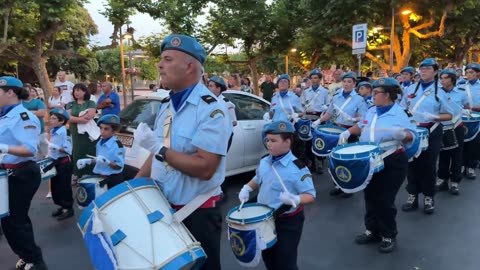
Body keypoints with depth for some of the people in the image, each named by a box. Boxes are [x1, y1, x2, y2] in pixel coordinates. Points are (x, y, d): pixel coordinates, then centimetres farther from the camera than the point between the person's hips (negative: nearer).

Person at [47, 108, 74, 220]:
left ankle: (69, 208, 12)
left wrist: (56, 148, -31)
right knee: (55, 185, 16)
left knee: (64, 186, 0)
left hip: (64, 163, -9)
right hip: (55, 162, 9)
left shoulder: (63, 133, -19)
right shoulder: (52, 132, 6)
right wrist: (49, 156, 12)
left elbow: (68, 150, -23)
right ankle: (62, 206, 30)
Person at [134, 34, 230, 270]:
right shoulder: (166, 105, 6)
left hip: (198, 213, -7)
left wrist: (159, 148, -24)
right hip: (163, 206, 8)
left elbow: (205, 168, -27)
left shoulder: (211, 110, -19)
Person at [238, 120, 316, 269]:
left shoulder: (297, 168, -23)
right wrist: (247, 188, -3)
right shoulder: (264, 162, -1)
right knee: (267, 257, 22)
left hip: (288, 222, -6)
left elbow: (310, 195, -22)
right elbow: (257, 180, 17)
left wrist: (295, 199, -41)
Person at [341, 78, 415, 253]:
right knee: (370, 196, 13)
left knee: (385, 200, -1)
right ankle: (372, 230, 30)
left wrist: (401, 134, -38)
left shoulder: (398, 113, -11)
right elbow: (361, 127, 24)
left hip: (392, 163, -6)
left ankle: (389, 236, 19)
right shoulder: (371, 111, 9)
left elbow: (411, 136, -17)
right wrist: (348, 132, 7)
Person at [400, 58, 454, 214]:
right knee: (412, 164, 7)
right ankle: (412, 196, 19)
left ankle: (429, 197, 18)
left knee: (429, 165, 3)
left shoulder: (439, 93, -1)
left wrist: (434, 117, -18)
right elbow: (403, 109, 12)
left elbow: (449, 115, 0)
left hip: (431, 132, -2)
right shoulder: (411, 89, 6)